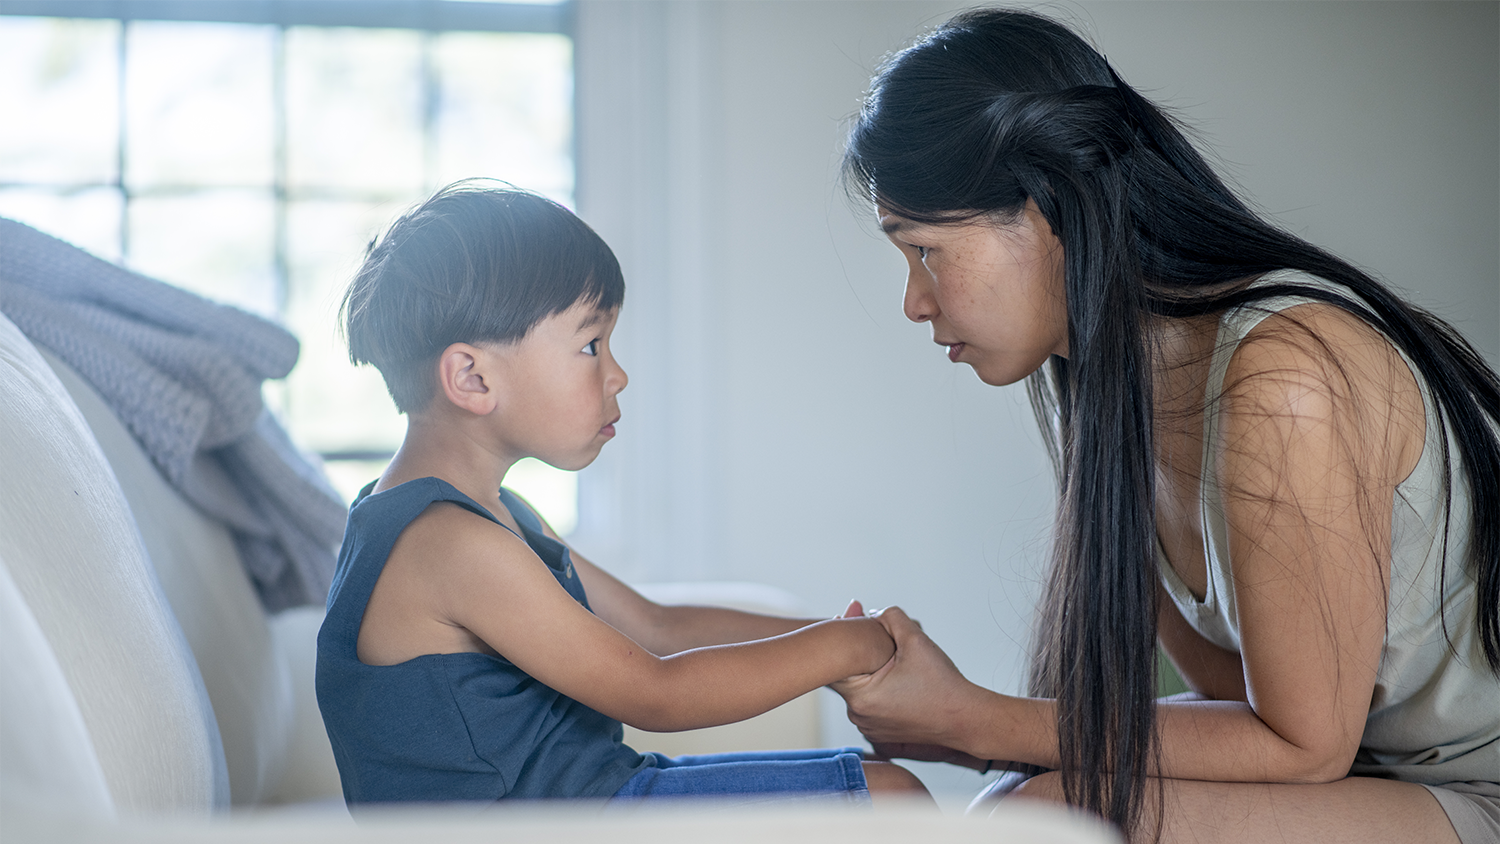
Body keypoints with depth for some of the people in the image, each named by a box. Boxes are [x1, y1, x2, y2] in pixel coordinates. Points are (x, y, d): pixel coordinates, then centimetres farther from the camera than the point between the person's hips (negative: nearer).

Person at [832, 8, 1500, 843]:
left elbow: (1302, 746, -19)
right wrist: (965, 721, -9)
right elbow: (1230, 684, 4)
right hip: (1369, 768, 8)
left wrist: (970, 722, -18)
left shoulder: (1285, 381, -26)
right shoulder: (1087, 377, 2)